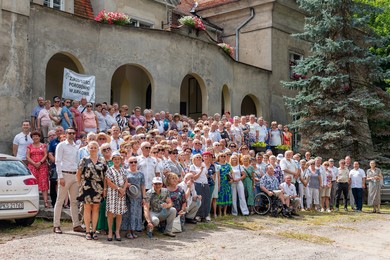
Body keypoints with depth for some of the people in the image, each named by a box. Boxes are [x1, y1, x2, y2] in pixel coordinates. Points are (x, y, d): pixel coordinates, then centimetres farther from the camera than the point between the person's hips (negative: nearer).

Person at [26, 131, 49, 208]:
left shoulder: (43, 145, 12)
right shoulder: (29, 146, 12)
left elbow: (45, 155, 3)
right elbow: (27, 156, 4)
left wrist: (40, 162, -12)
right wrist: (34, 163, -10)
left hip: (42, 166, -1)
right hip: (32, 167, 1)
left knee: (44, 183, -8)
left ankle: (46, 201, -14)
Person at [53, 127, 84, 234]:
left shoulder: (77, 147, 16)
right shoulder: (61, 145, -1)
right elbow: (58, 161, -6)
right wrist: (60, 176, -13)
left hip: (75, 175, 6)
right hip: (65, 174, -6)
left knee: (74, 201, 8)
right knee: (60, 201, -2)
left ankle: (76, 225, 12)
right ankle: (56, 225, 2)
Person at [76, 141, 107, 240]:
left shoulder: (102, 160, 8)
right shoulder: (84, 160, 3)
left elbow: (105, 175, 7)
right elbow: (78, 174, 6)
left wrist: (105, 187, 1)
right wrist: (81, 185, 0)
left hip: (98, 187, 2)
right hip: (87, 187, -2)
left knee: (96, 208, 5)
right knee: (87, 208, 2)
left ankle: (94, 231, 13)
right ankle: (87, 231, 9)